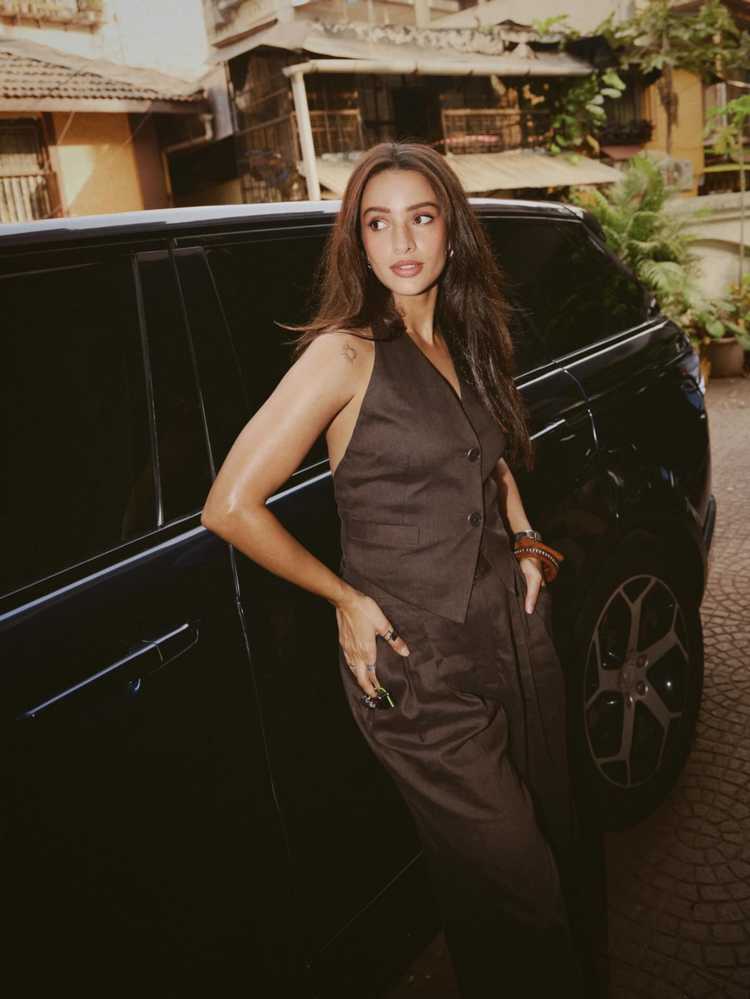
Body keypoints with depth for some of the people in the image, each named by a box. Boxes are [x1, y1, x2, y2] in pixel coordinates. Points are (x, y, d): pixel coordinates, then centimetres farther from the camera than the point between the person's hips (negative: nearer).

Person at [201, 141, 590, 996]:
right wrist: (346, 599, -11)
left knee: (558, 841, 22)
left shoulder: (468, 344, 7)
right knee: (517, 887, 5)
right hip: (420, 668, -7)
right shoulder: (346, 353, -15)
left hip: (519, 635, 7)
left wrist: (524, 538, 9)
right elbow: (230, 507, -17)